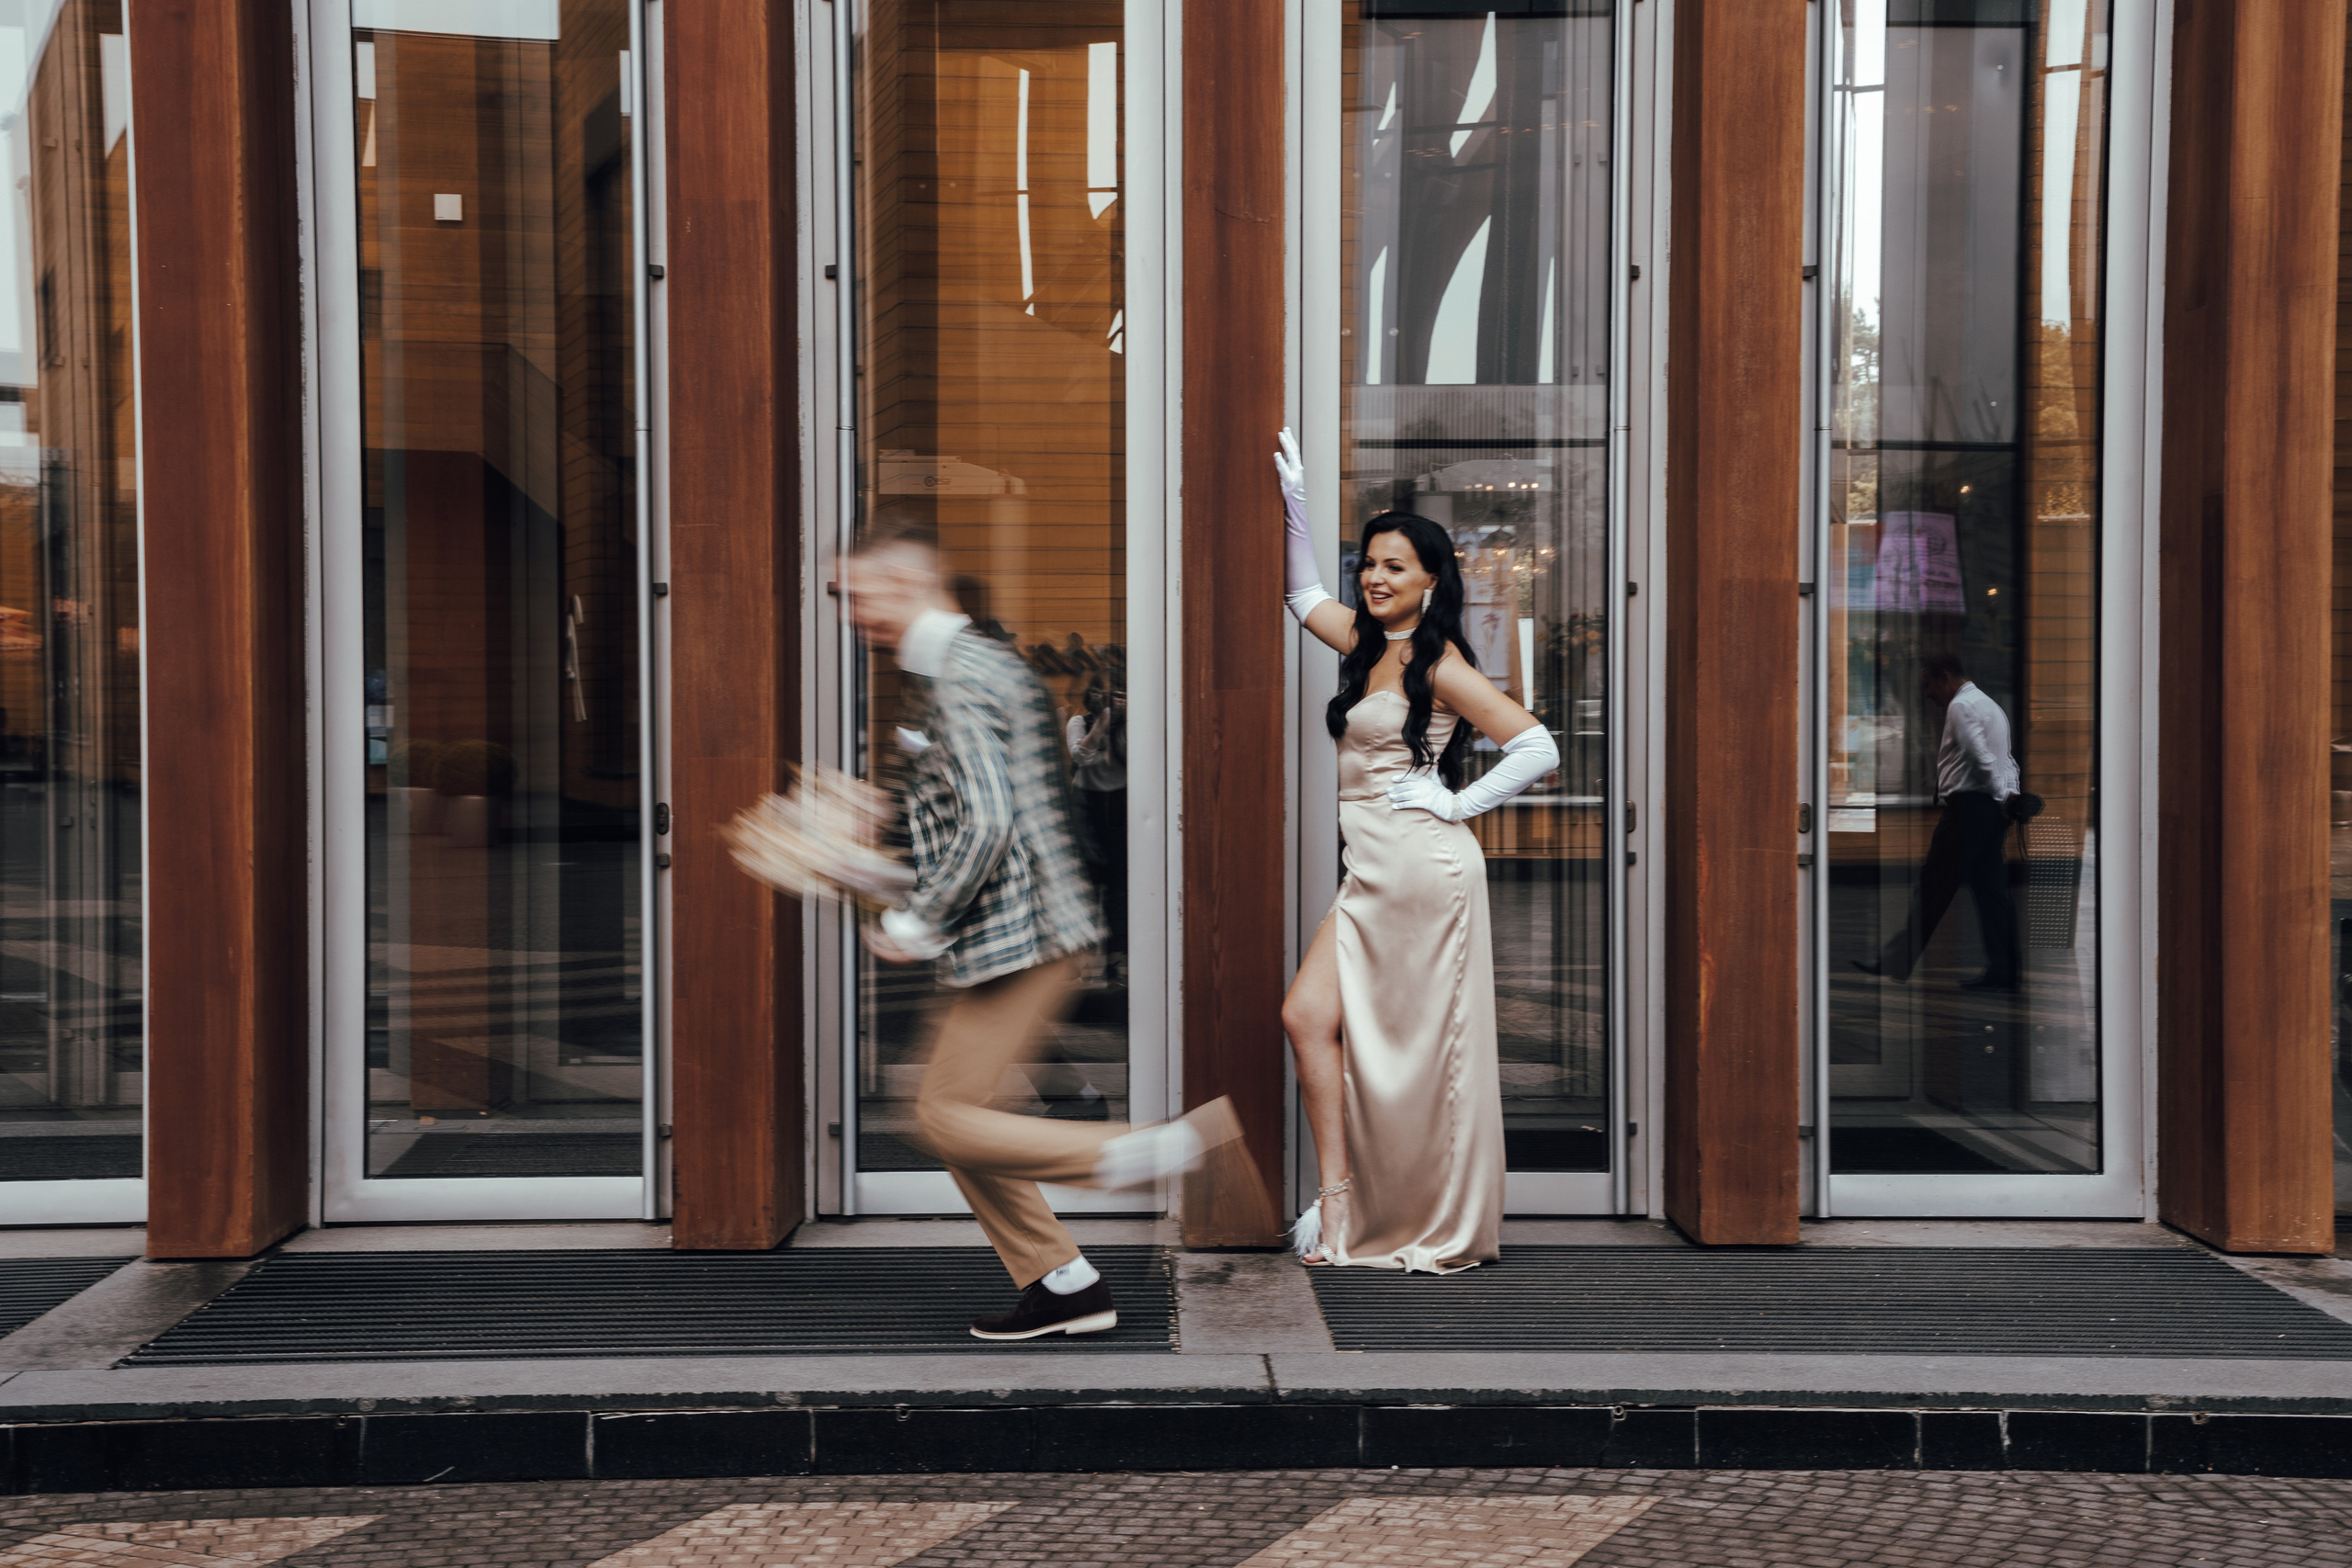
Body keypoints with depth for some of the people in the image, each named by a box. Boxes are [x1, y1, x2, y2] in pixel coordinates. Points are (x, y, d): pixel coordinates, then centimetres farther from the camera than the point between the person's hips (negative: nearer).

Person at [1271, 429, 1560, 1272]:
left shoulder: (1438, 665, -9)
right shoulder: (1367, 644, 13)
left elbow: (1537, 747, -14)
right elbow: (1304, 593, 30)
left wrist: (1458, 802, -11)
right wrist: (1293, 499, 22)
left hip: (1423, 868, -8)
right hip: (1371, 875, 8)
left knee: (1421, 1048, -2)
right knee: (1307, 1015, -2)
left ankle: (1444, 1234, 9)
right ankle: (1338, 1204, 1)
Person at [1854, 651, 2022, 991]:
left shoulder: (1960, 706, -8)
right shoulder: (1991, 706, 24)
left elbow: (1981, 756, -20)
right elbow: (2007, 762, 19)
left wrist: (2002, 797, -18)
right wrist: (2010, 797, 7)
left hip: (1967, 805, -10)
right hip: (1991, 808, 10)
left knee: (1932, 887, -6)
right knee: (1991, 889, 7)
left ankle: (1896, 962, -3)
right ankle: (2003, 972, 6)